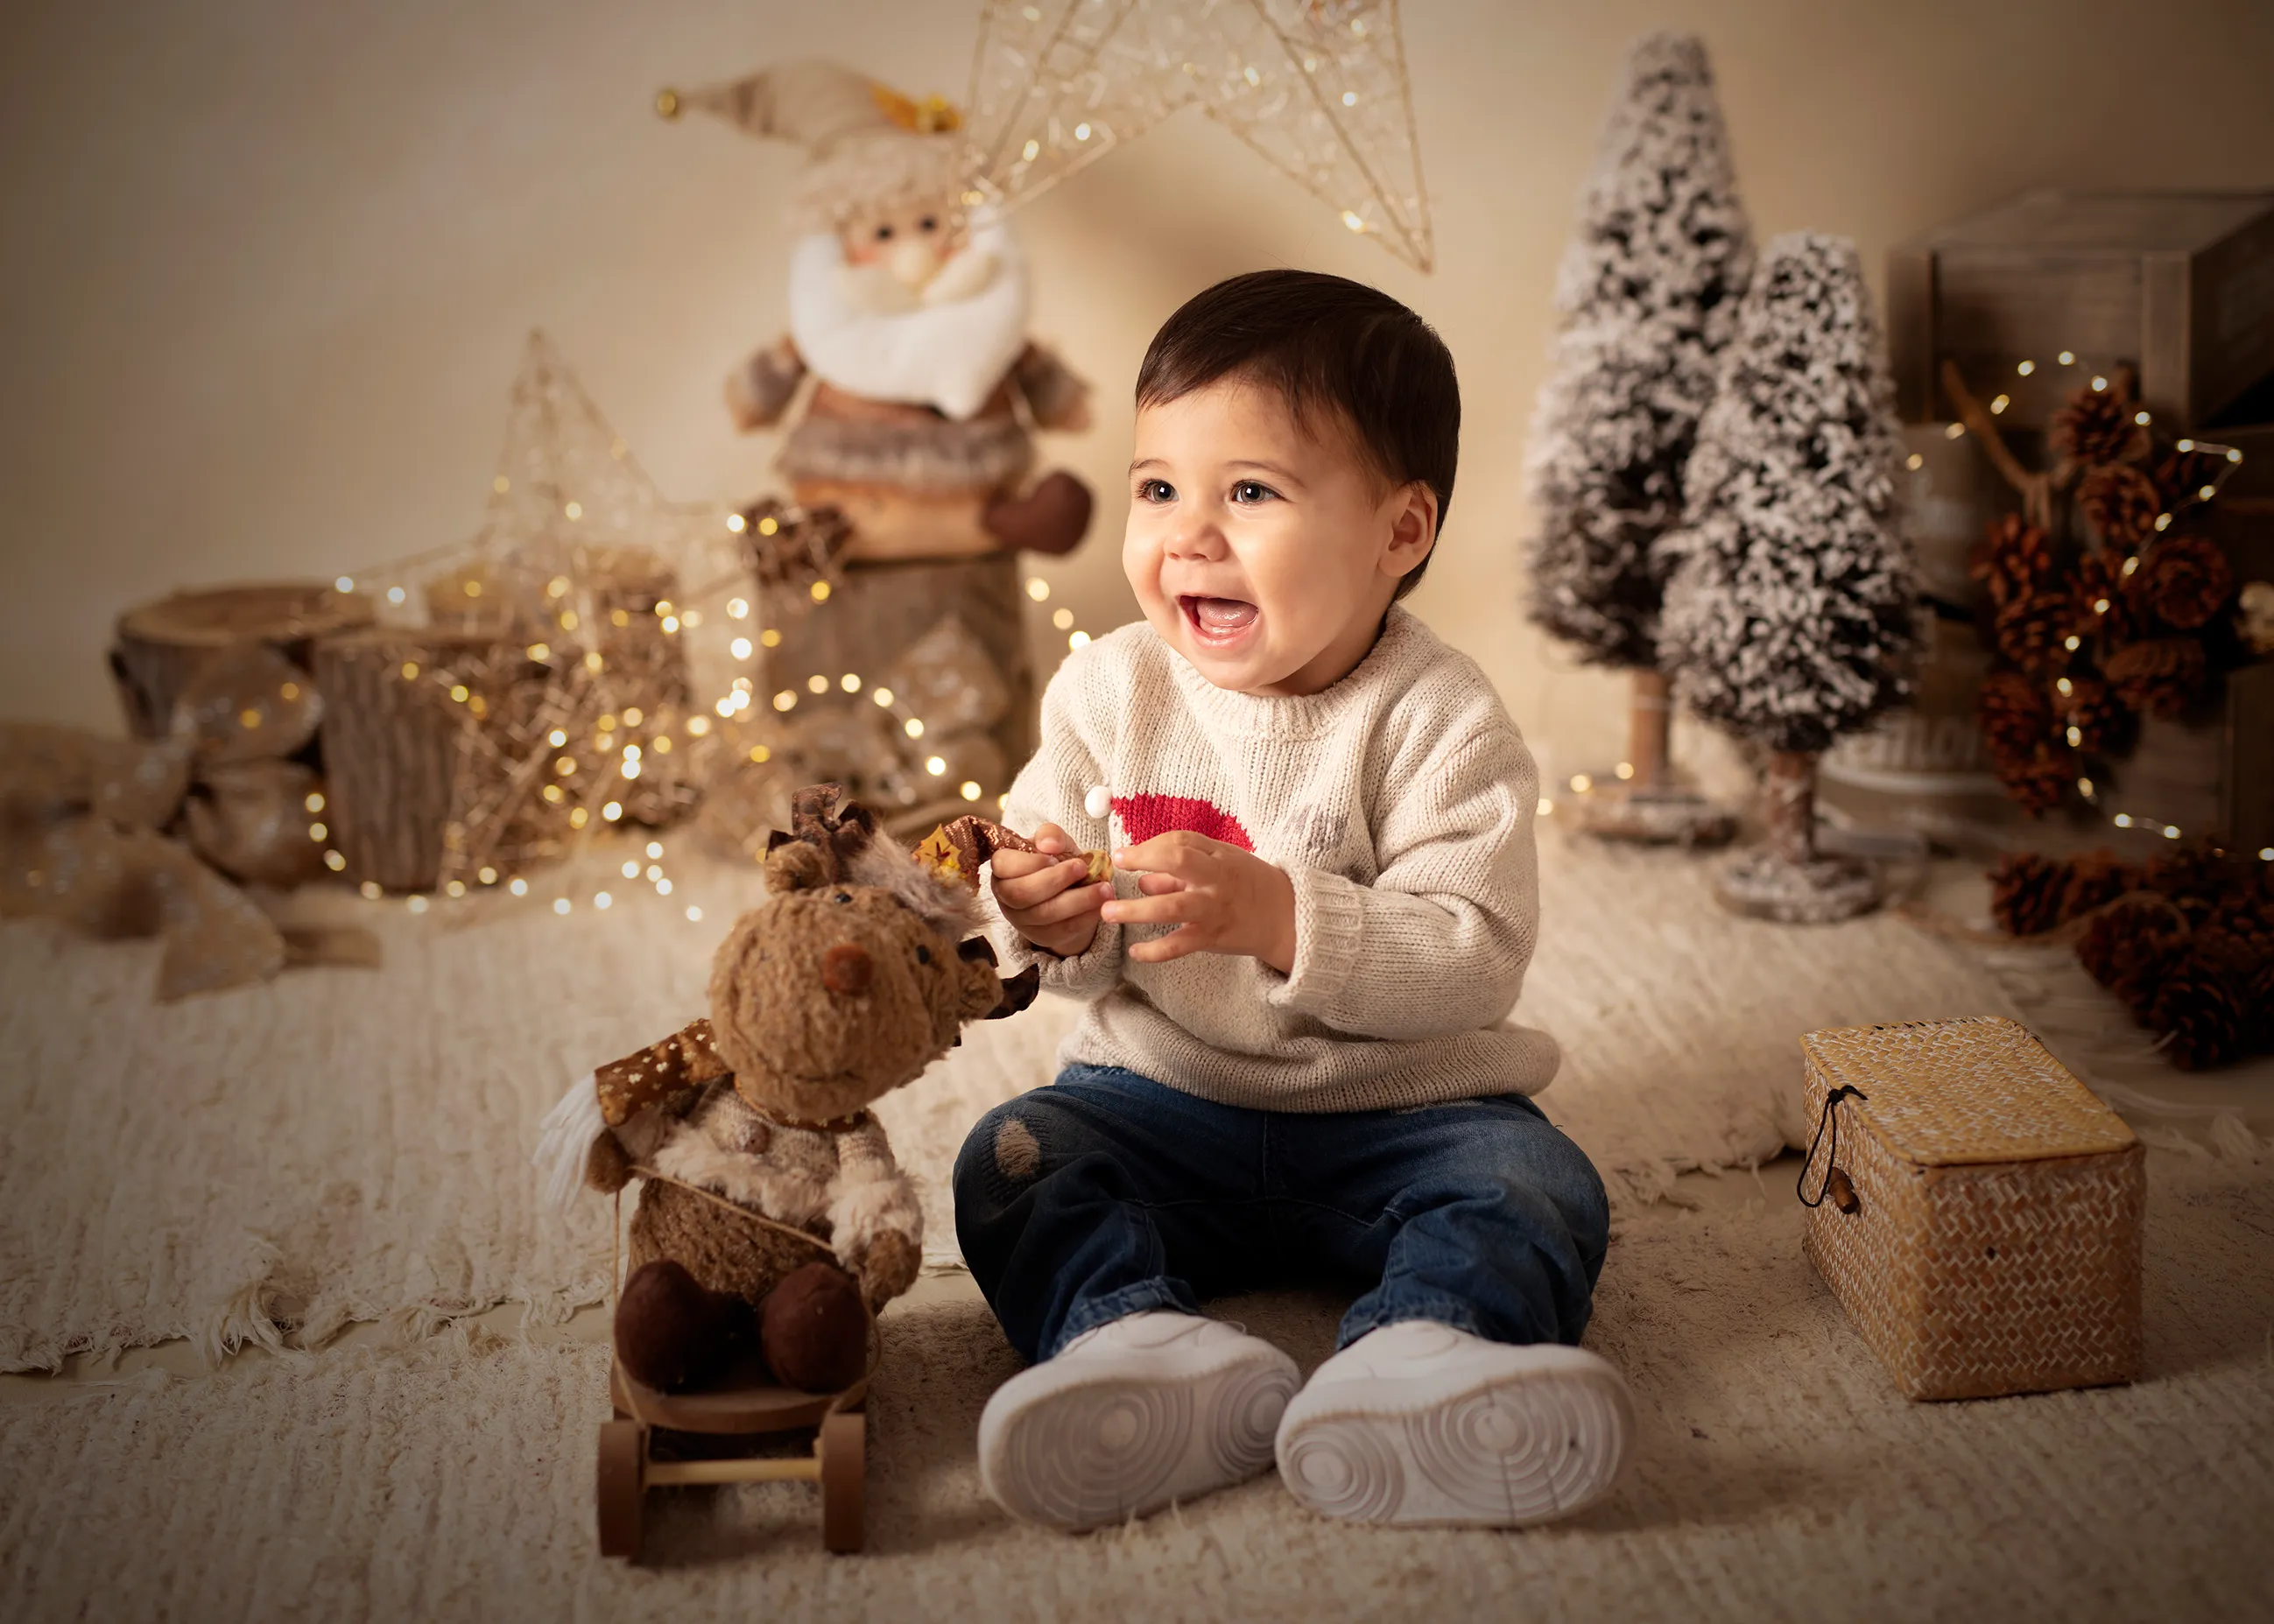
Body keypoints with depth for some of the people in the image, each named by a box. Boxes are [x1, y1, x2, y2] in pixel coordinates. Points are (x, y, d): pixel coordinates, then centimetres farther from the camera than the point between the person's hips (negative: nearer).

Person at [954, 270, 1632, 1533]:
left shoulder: (1438, 721, -13)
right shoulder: (1110, 692, -1)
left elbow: (1477, 962, -22)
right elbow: (1033, 882, 4)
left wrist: (1281, 917, -35)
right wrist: (1043, 918, -21)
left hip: (1400, 1109, -2)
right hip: (1161, 1096, 3)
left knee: (1536, 1188, -26)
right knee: (1012, 1160, -20)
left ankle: (1412, 1362, -49)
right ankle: (1144, 1348, -42)